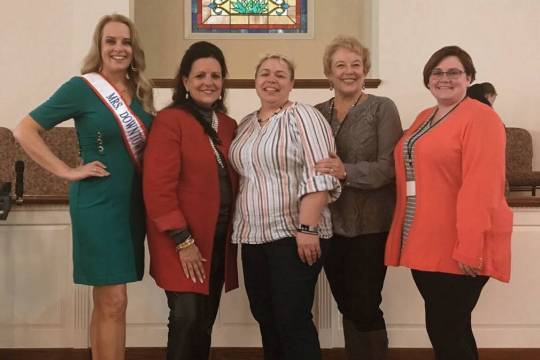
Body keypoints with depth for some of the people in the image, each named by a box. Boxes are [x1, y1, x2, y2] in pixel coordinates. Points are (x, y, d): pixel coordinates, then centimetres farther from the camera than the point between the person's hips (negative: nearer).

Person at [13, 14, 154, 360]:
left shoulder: (140, 92, 8)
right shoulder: (81, 88, -8)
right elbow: (25, 131, -9)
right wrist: (66, 171, -13)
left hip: (134, 203, 6)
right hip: (98, 203, -6)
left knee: (108, 301, 14)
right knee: (113, 302, -4)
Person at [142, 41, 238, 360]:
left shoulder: (229, 125, 12)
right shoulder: (169, 121, -10)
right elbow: (158, 188, -16)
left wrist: (234, 233, 7)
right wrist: (183, 241, -17)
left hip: (219, 240, 6)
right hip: (183, 243, -6)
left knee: (205, 322, 12)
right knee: (187, 319, -8)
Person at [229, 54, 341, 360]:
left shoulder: (303, 116, -7)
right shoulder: (246, 125, 15)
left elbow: (318, 177, -16)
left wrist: (308, 228, -22)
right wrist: (242, 228, 15)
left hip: (294, 235, -7)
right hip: (253, 237, 7)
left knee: (294, 321, -4)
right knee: (265, 319, 13)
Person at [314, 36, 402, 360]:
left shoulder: (382, 108, -4)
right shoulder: (317, 113, 10)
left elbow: (389, 166, -13)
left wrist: (347, 172, -26)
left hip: (370, 224, -4)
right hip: (332, 224, 5)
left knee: (365, 308, -2)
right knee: (346, 306, 14)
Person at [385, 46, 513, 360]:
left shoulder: (480, 118, -10)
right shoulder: (424, 118, 16)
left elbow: (481, 188, -19)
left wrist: (469, 247, -24)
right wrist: (408, 236, 13)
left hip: (456, 248, -8)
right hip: (425, 242, 8)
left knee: (447, 329, -2)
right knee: (442, 328, 16)